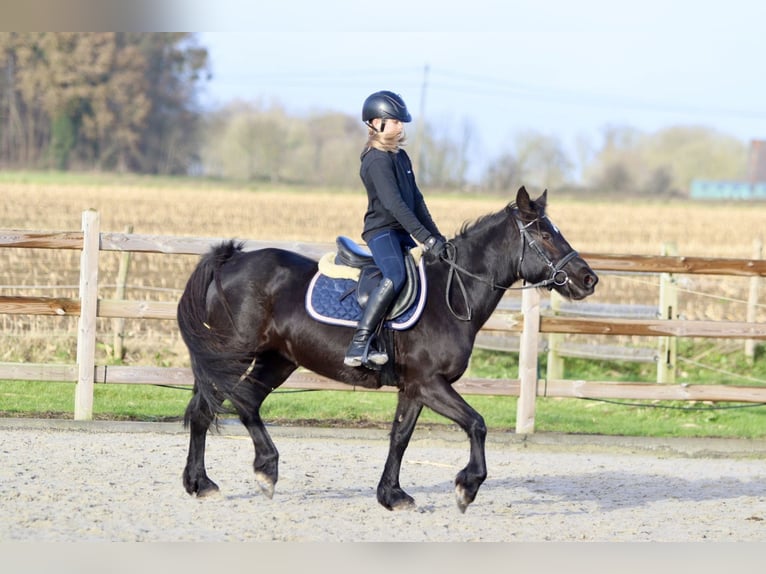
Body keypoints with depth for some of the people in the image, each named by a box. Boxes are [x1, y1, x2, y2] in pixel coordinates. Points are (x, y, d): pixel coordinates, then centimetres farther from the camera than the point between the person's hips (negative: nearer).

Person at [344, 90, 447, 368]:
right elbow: (394, 203, -24)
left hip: (402, 234, 10)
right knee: (395, 276, -34)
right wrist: (426, 238, -27)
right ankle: (358, 346, -38)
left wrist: (436, 235, 9)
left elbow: (416, 200, 18)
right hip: (381, 231, -10)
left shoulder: (401, 157, 15)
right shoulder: (377, 161, -15)